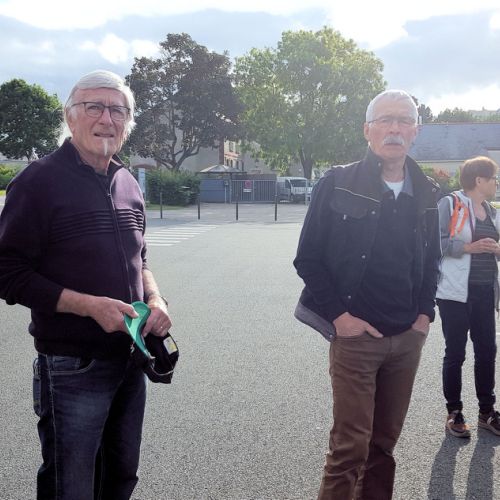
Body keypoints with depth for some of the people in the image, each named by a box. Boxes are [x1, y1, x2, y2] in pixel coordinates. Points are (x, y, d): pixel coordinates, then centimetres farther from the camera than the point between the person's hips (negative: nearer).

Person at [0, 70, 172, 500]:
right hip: (72, 368, -6)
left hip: (131, 360, 6)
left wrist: (155, 299, -2)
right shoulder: (39, 181, -12)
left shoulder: (128, 185, 8)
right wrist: (91, 306, -23)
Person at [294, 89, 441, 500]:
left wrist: (425, 314, 5)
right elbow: (308, 259, -6)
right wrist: (338, 315, -11)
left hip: (408, 339, 5)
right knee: (350, 446, -1)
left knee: (385, 442, 15)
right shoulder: (338, 184, -7)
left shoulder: (426, 193, 6)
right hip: (355, 337, -4)